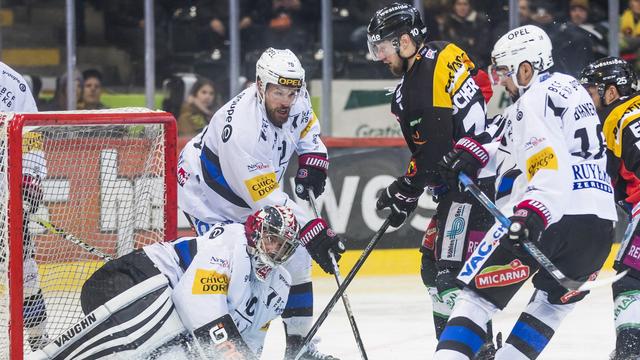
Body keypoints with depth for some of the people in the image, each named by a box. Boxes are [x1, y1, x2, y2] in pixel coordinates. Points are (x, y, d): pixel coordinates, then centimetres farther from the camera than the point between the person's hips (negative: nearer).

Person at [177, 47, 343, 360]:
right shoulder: (241, 128, -39)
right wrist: (311, 230, -38)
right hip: (208, 196, -8)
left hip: (257, 193, 8)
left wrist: (312, 160, -3)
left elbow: (306, 124, 13)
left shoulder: (295, 101, -16)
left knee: (294, 257, 6)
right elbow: (268, 199, -37)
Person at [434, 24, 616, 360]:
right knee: (553, 300, 25)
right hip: (601, 222, 8)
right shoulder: (569, 88, 21)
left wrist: (533, 213, -33)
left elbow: (551, 164, -21)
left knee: (480, 292, -4)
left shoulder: (531, 102, -6)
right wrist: (477, 154, 18)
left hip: (552, 217, -8)